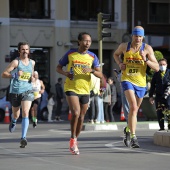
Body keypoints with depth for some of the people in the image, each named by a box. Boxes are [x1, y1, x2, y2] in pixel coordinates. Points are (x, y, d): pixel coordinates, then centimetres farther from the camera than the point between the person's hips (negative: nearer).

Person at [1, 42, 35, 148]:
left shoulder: (32, 62, 9)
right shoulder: (16, 62, -6)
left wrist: (33, 78, 7)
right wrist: (14, 75, -23)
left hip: (27, 90, 1)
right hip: (15, 91, -1)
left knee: (25, 113, -18)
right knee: (16, 114, 15)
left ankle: (23, 137, -21)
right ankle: (13, 122, 54)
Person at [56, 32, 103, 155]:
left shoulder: (92, 57, 3)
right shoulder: (70, 54, -1)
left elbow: (100, 75, -2)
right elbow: (59, 67, 9)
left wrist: (91, 70, -23)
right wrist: (65, 73, -13)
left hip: (85, 90, 3)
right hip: (71, 89, -3)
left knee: (81, 117, 9)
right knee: (76, 113, -21)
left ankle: (75, 141, 26)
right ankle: (73, 140, -5)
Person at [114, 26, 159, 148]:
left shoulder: (147, 48, -4)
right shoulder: (124, 46, 1)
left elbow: (157, 68, -7)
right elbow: (116, 54, 24)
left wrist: (146, 60, -23)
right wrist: (119, 64, 4)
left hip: (141, 83, 2)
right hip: (127, 80, -2)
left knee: (135, 109, 17)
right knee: (133, 107, -23)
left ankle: (128, 130, 44)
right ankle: (133, 137, -27)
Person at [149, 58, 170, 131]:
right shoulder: (156, 74, 11)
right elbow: (152, 86, 13)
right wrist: (151, 96, 9)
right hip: (159, 96, 3)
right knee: (159, 113, 1)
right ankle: (161, 127, 8)